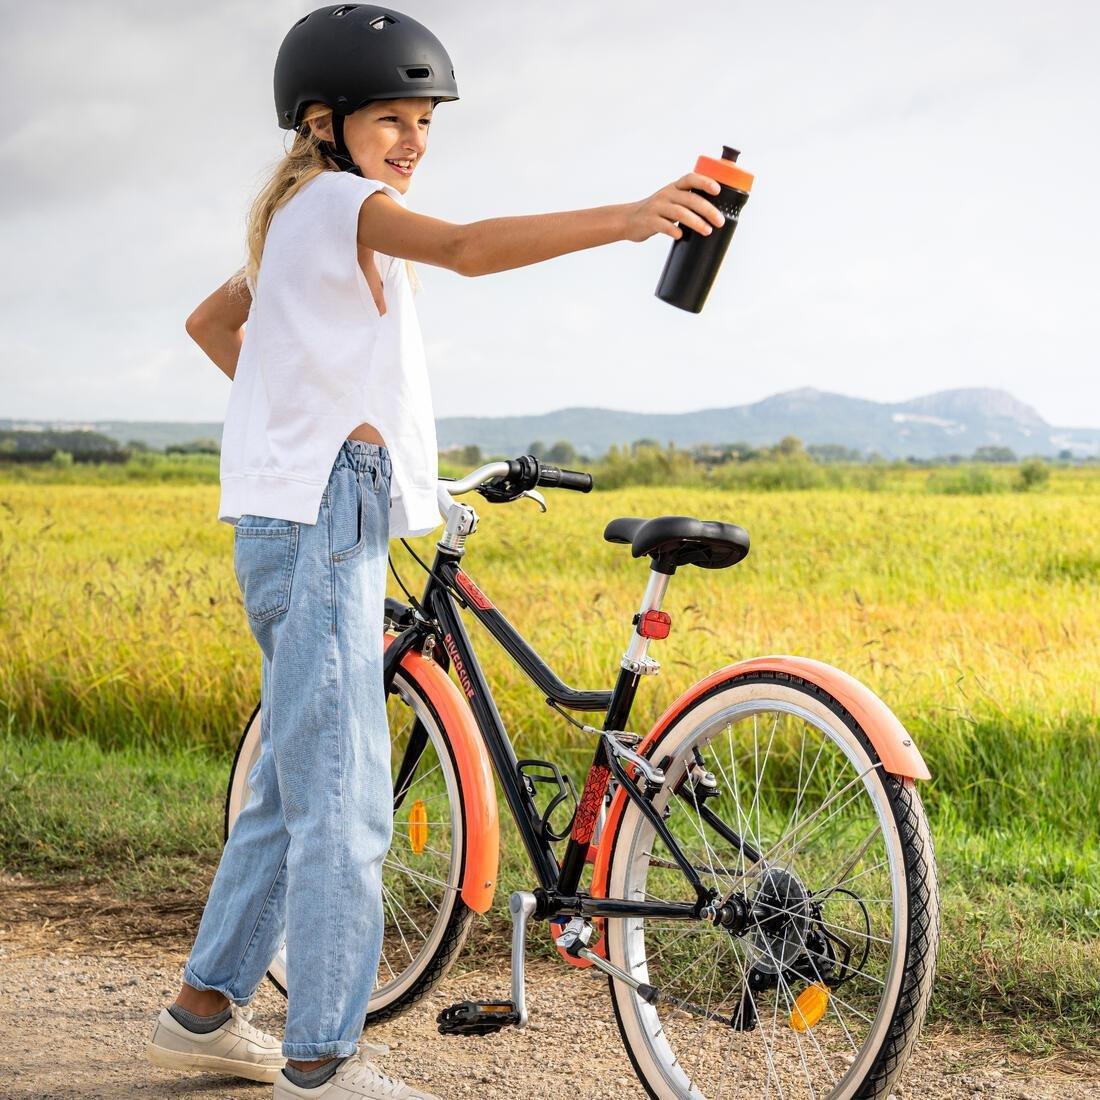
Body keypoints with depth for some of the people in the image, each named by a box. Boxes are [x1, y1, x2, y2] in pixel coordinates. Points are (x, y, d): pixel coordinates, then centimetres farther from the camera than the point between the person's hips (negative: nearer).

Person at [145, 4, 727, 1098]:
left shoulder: (296, 219, 21)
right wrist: (622, 218, -41)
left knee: (294, 786, 16)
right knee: (343, 802, -10)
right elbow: (469, 247, -30)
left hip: (303, 521, 11)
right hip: (320, 519, -11)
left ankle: (204, 1008, 25)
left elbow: (209, 321, 34)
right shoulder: (337, 202, -10)